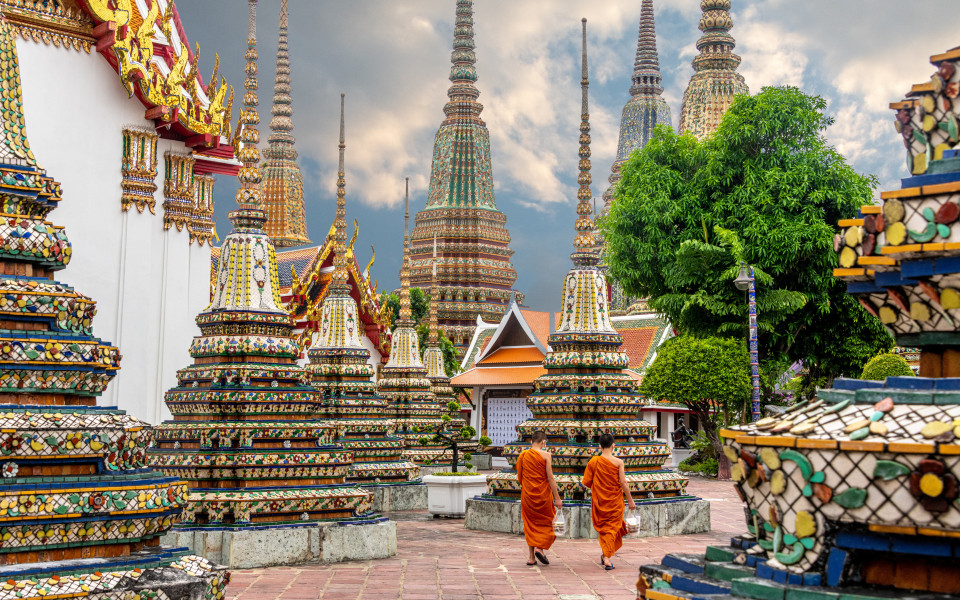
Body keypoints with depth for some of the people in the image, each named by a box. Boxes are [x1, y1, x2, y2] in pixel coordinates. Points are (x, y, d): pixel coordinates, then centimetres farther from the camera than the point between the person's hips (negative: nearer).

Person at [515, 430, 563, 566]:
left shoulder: (522, 455, 3)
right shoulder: (545, 455, -10)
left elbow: (519, 477, 8)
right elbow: (550, 478, -12)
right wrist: (557, 498, -8)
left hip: (527, 494, 4)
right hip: (543, 494, -4)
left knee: (530, 524, 12)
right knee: (547, 521, 14)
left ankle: (531, 557, 9)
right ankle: (540, 548, -3)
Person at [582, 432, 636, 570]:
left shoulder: (593, 462, -7)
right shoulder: (618, 462, -12)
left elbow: (586, 482, -4)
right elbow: (623, 484, -11)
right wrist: (630, 500, 0)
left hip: (599, 501, 2)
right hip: (615, 501, -2)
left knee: (602, 527, 19)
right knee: (612, 527, 9)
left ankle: (605, 555, 20)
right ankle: (607, 556, -2)